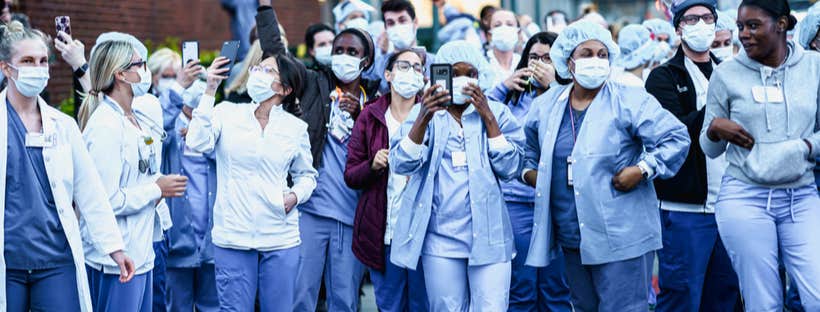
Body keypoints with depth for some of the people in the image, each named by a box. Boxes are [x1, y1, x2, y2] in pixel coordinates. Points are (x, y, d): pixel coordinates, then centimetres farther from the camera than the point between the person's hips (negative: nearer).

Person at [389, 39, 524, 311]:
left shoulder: (496, 112, 8)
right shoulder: (423, 111, 6)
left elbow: (509, 168, -4)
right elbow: (401, 165, -8)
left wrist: (488, 117, -11)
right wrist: (424, 119, -22)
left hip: (488, 236, 0)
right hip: (440, 238, 0)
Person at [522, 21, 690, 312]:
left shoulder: (629, 101, -6)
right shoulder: (545, 106, 10)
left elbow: (676, 138, -8)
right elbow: (530, 146, 29)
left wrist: (642, 169, -15)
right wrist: (529, 170, 12)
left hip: (618, 236, -5)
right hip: (570, 237, 6)